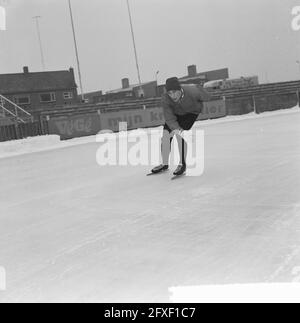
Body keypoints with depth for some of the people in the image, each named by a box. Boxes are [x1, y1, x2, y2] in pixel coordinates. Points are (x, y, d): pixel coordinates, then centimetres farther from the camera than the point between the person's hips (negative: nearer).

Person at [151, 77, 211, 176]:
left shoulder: (191, 92, -37)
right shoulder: (166, 99, -30)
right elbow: (170, 118, -29)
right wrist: (175, 128, -47)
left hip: (192, 112, -3)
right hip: (176, 113, 4)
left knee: (180, 134, -23)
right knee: (166, 134, -4)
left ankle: (183, 164, -10)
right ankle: (165, 165, 13)